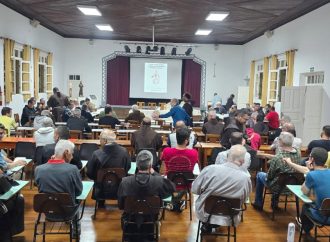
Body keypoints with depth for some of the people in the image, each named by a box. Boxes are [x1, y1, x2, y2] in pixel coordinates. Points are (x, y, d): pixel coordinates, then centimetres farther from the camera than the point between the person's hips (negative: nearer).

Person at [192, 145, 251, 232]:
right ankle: (210, 226, 34)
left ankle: (206, 225, 29)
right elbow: (243, 200, -2)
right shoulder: (246, 178, -20)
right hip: (228, 219, 1)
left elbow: (194, 189, -9)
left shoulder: (210, 169, -22)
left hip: (205, 214, 0)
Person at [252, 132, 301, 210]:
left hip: (278, 187, -6)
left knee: (259, 175, 19)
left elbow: (269, 176, -19)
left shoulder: (277, 158, -32)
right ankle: (274, 203, 40)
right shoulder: (298, 153, -13)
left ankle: (258, 204, 30)